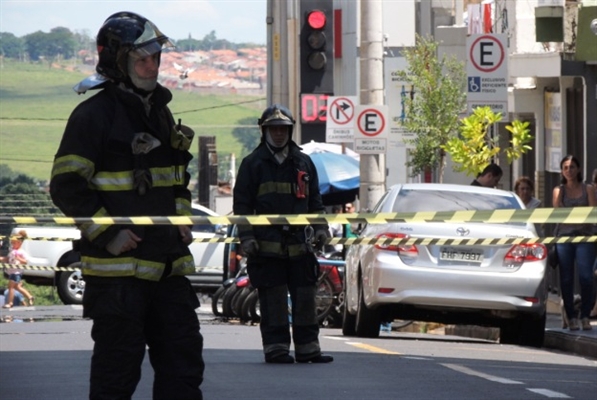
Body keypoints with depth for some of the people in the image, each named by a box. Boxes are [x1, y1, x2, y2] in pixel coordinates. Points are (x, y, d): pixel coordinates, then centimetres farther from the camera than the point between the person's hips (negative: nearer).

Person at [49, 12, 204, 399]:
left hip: (168, 264, 8)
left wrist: (182, 217, 15)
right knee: (118, 366, -3)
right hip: (117, 267, -8)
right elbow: (67, 185, -14)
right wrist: (107, 234, -17)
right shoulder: (94, 115, -11)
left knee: (183, 353, 7)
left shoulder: (160, 112, 16)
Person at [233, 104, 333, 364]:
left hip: (300, 244, 3)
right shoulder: (252, 164, 6)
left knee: (305, 298, 4)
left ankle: (307, 348, 9)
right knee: (273, 299, -3)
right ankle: (276, 349, 1)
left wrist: (320, 228, 9)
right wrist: (246, 237, -6)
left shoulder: (304, 163, 16)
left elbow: (315, 201, 21)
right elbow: (242, 204, 3)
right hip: (267, 243, -3)